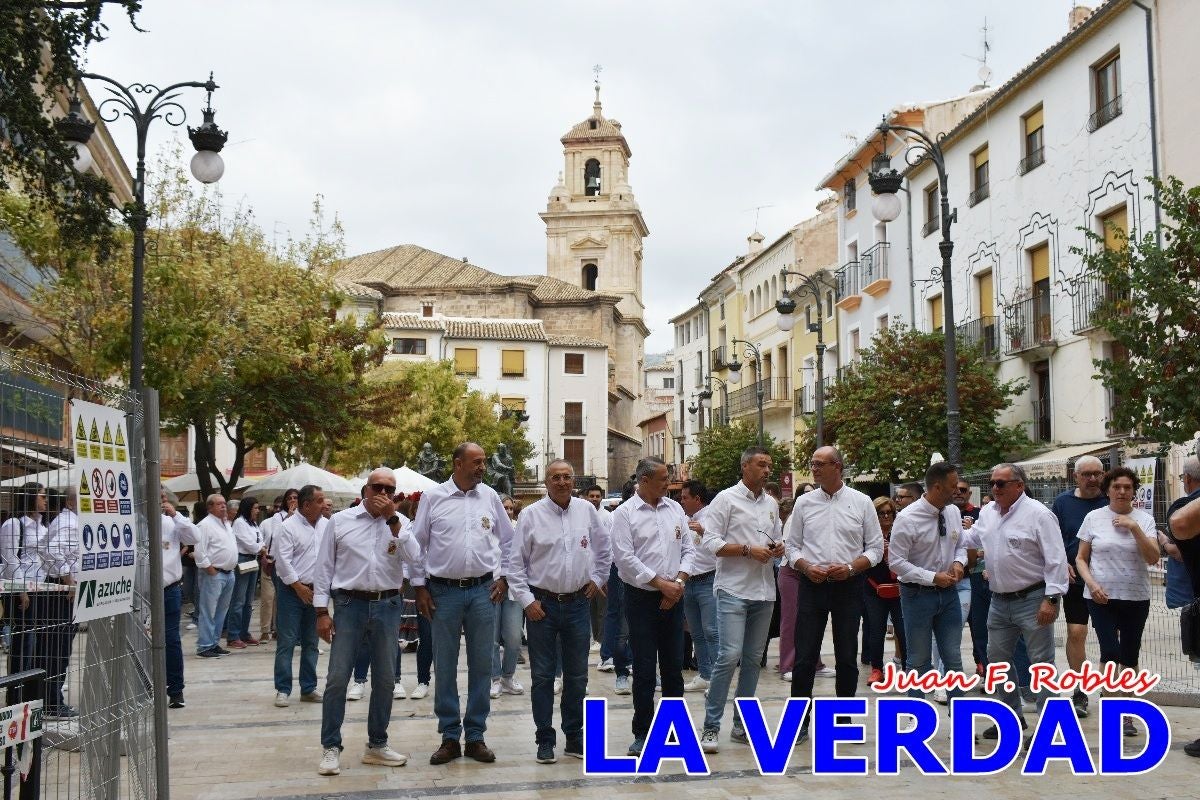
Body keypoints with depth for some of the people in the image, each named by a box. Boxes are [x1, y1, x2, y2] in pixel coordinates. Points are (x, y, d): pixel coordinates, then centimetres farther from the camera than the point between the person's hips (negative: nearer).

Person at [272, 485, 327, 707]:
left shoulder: (326, 525, 6)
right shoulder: (288, 527, -10)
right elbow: (283, 560, -13)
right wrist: (299, 587, -12)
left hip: (315, 591, 5)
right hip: (292, 590, -5)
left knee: (311, 642, 11)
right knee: (287, 641, -3)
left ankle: (308, 688, 18)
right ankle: (283, 690, 3)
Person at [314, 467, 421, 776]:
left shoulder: (400, 524, 6)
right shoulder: (340, 521, 1)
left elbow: (413, 557, -11)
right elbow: (324, 567, 2)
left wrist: (392, 519, -13)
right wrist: (321, 611, -4)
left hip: (388, 606, 2)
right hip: (349, 604, -2)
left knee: (385, 679, 10)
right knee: (337, 678, -3)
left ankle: (377, 745, 23)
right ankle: (330, 747, 7)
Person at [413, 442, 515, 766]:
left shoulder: (490, 496, 6)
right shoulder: (433, 497, -1)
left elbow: (507, 540, 14)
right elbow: (418, 543, 3)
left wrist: (502, 577, 6)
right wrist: (420, 587, 0)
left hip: (483, 591, 2)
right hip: (443, 592, -2)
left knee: (481, 665, 5)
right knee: (444, 666, 3)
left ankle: (476, 736, 15)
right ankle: (450, 737, 13)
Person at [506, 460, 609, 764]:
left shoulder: (587, 510, 4)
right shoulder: (531, 515, -5)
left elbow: (604, 550, 19)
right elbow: (516, 562, -3)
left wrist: (597, 579, 12)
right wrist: (526, 600, -7)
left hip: (578, 603, 3)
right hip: (542, 604, -3)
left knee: (577, 676, 10)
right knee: (542, 676, 2)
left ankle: (574, 737, 21)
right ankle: (545, 740, 11)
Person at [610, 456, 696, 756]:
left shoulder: (674, 509, 9)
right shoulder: (624, 513, -6)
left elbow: (688, 549, 9)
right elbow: (626, 558, -13)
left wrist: (679, 581, -7)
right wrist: (661, 583, -13)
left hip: (673, 598, 4)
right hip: (642, 599, -4)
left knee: (673, 666, 9)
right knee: (644, 669, 0)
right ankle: (642, 733, 10)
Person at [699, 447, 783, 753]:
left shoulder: (771, 503, 15)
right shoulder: (726, 499, -3)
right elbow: (711, 542, -9)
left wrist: (779, 548, 2)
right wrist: (748, 550, -15)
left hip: (764, 590, 6)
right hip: (734, 590, -6)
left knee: (752, 659, 10)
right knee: (729, 656, -13)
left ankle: (742, 725, 18)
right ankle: (711, 726, -6)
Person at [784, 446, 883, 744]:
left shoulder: (861, 502, 1)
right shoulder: (804, 502, 4)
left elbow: (875, 548, 2)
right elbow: (790, 545, 8)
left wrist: (850, 567, -13)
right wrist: (807, 567, -10)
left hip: (848, 585, 0)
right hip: (812, 585, 1)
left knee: (847, 658, 8)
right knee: (804, 657, -1)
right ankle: (799, 722, 7)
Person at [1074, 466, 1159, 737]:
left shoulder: (1144, 519, 2)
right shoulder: (1094, 518, 1)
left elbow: (1153, 558, -8)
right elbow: (1081, 558, 5)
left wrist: (1134, 528, -17)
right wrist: (1091, 584, -11)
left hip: (1136, 597, 1)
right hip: (1102, 597, -1)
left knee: (1130, 656, 7)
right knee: (1110, 652, -12)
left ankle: (1126, 712, 18)